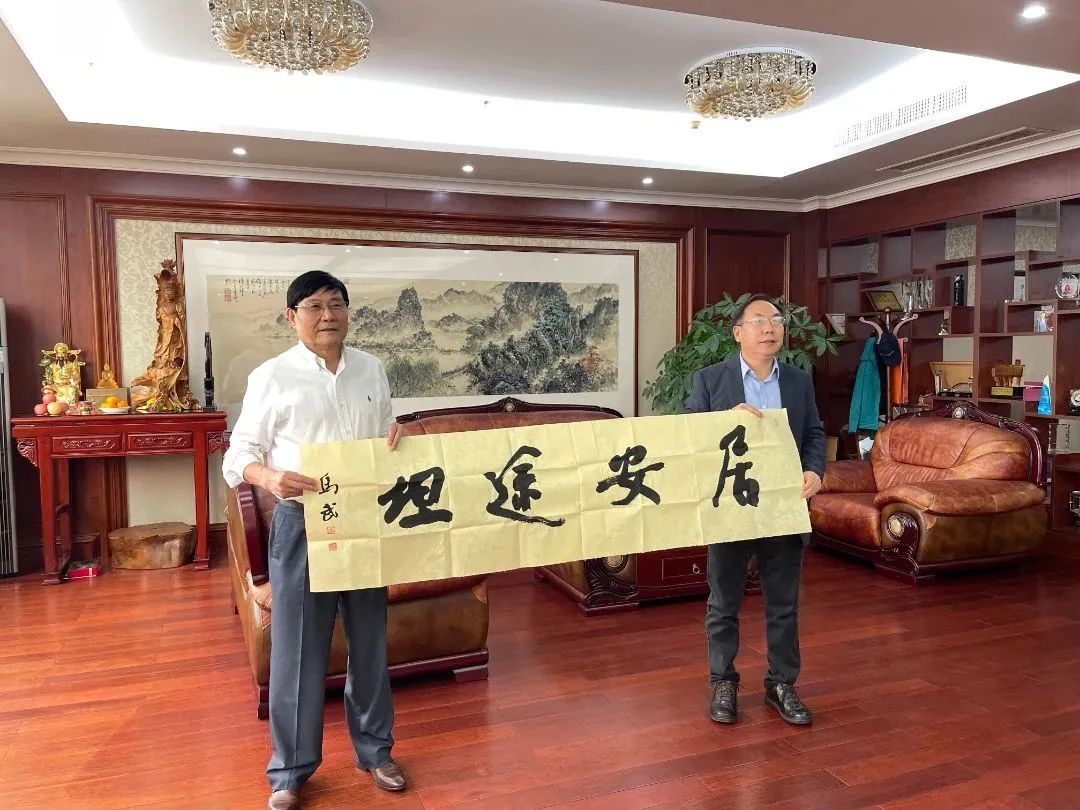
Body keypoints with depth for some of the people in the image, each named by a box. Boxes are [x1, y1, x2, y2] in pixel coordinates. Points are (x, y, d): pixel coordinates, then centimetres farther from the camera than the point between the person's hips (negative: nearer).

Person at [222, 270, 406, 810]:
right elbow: (238, 456, -4)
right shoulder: (271, 377, -6)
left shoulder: (372, 370, 6)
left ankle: (375, 750, 33)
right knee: (297, 648, 5)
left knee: (370, 640, 14)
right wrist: (270, 478, -25)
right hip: (302, 523, -3)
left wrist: (396, 439, -6)